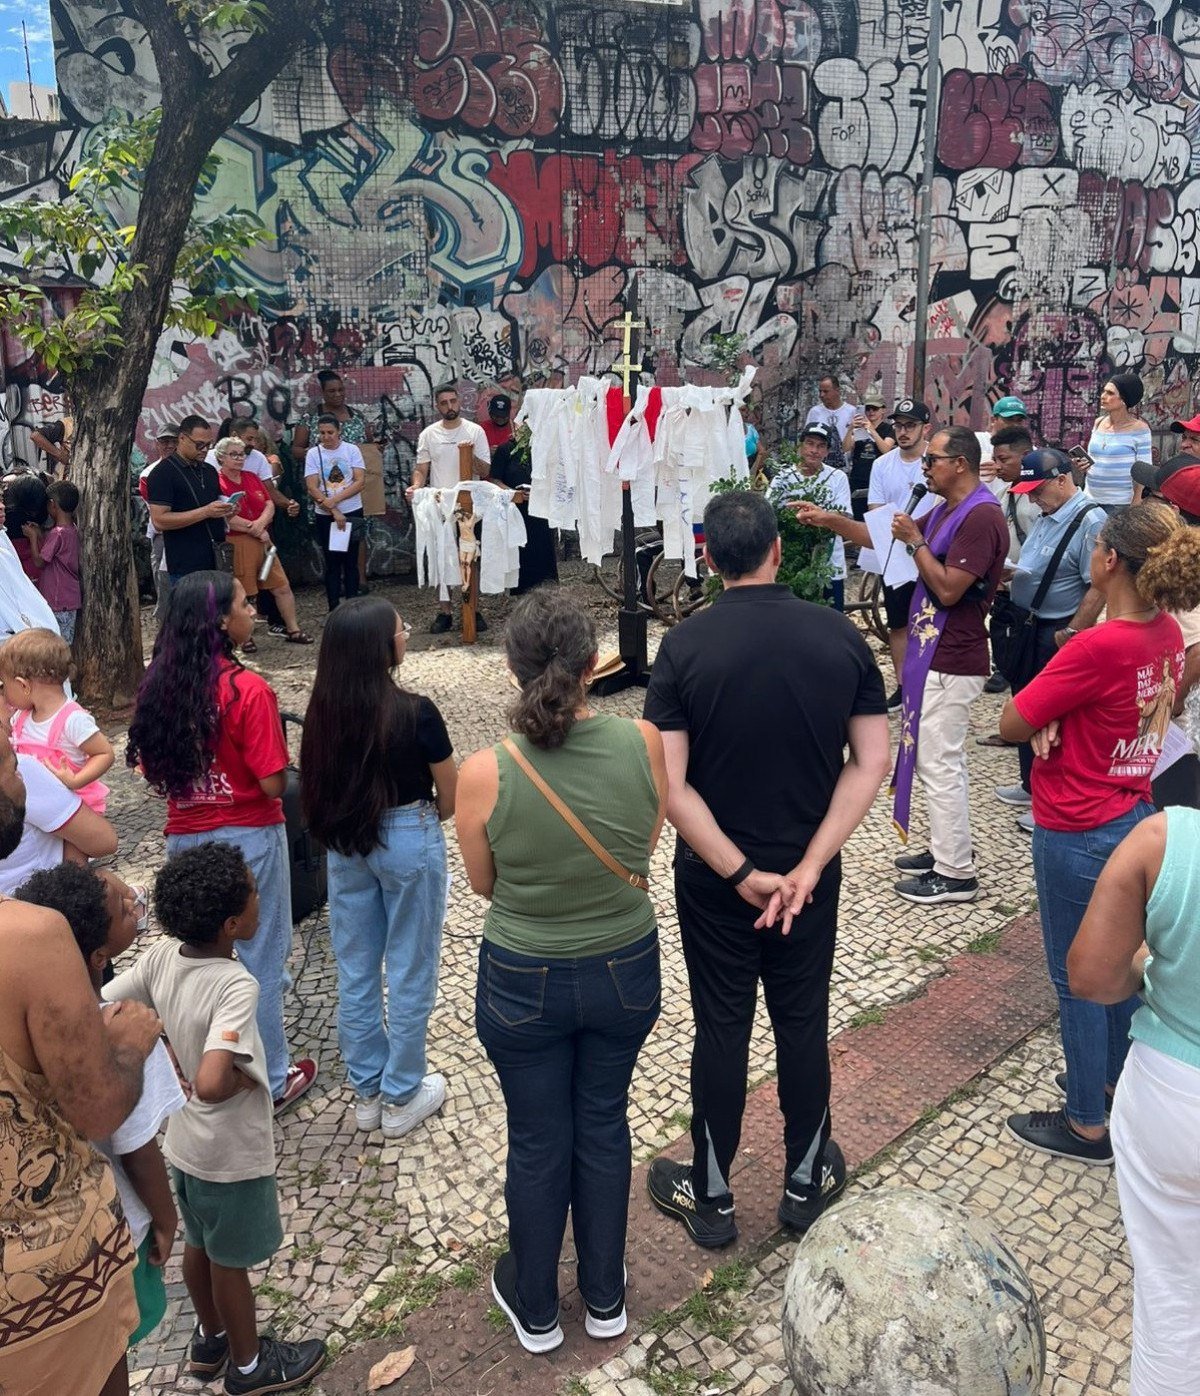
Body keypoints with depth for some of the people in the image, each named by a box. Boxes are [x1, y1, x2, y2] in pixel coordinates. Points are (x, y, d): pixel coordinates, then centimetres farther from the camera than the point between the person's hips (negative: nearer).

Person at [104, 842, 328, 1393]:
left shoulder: (160, 956, -14)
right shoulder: (236, 985, -34)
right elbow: (211, 1085, -44)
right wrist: (242, 1079, -23)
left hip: (182, 1140, 6)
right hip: (232, 1153, -6)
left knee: (199, 1243, 27)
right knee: (231, 1260, 16)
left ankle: (210, 1338, 51)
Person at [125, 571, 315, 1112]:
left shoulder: (157, 685, -3)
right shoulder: (247, 689, -20)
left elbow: (151, 770, 5)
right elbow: (273, 784, -19)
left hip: (185, 837, 5)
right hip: (248, 838, -5)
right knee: (259, 960, 10)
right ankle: (270, 1081, 24)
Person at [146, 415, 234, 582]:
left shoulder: (210, 471, 16)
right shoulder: (163, 473, -6)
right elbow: (159, 520, -15)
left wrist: (226, 511, 2)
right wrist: (205, 512, -21)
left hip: (217, 560, 7)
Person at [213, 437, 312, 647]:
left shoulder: (252, 478, 13)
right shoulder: (217, 482, -11)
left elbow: (270, 505, 8)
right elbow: (226, 517, -20)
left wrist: (261, 523, -14)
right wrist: (256, 531, -14)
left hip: (262, 541, 7)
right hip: (236, 544, -7)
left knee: (282, 587, 8)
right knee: (243, 594, 3)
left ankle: (293, 630, 20)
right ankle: (246, 637, 17)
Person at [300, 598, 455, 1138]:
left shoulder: (323, 712, -8)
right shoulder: (415, 713, -20)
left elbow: (318, 784, 4)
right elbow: (450, 798, -9)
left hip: (345, 843, 5)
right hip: (408, 844, -5)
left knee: (355, 971, 17)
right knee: (410, 971, 11)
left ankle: (366, 1091, 32)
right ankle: (402, 1097, 24)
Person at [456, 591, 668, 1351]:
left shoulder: (484, 773, -24)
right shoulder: (644, 743, -19)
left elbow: (484, 884, -7)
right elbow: (645, 853, -3)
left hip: (524, 983, -2)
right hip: (625, 971, 2)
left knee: (538, 1143, 19)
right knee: (604, 1127, 23)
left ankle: (536, 1308, 42)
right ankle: (605, 1297, 43)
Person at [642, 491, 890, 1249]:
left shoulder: (685, 645, -15)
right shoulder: (841, 637, -7)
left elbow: (669, 782, -19)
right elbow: (871, 763, -9)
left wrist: (740, 872, -14)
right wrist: (808, 866, -12)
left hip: (714, 875, -2)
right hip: (809, 871, 2)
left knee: (722, 1030, 12)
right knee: (804, 1023, 17)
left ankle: (712, 1198, 29)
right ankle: (807, 1182, 35)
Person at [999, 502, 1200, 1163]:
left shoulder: (1097, 647, -28)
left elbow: (1011, 722, -21)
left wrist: (1044, 718, -3)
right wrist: (1057, 720, -11)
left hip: (1077, 835, -8)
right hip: (1136, 817, 8)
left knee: (1077, 980, 8)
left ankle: (1088, 1125, 24)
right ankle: (1119, 1079, 42)